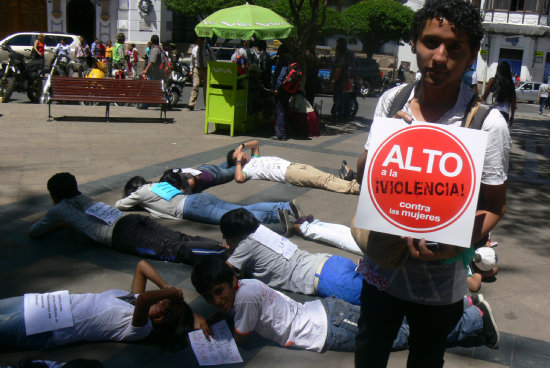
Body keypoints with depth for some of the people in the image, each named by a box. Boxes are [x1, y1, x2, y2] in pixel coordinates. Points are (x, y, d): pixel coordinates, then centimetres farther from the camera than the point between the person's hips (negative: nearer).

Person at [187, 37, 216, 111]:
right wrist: (191, 70, 13)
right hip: (197, 69, 1)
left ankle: (207, 105, 18)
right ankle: (191, 104, -18)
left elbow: (214, 60, 5)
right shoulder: (194, 49, 4)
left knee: (206, 87, 5)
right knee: (195, 86, -12)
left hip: (207, 70, -1)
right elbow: (192, 61, 16)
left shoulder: (208, 49, -3)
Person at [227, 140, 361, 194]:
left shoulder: (254, 159, 28)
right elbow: (239, 178, -18)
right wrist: (238, 161, -5)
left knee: (327, 176, -11)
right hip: (287, 173, -9)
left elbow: (255, 142, 42)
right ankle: (352, 187, -32)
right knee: (323, 181, -23)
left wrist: (242, 146, 26)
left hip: (292, 164, 9)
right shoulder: (247, 168, 4)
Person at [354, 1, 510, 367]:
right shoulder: (392, 101, -5)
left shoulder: (487, 123, -16)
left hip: (440, 279, -3)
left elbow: (495, 205, -9)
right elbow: (363, 174, 4)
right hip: (381, 265, 3)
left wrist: (453, 247, -27)